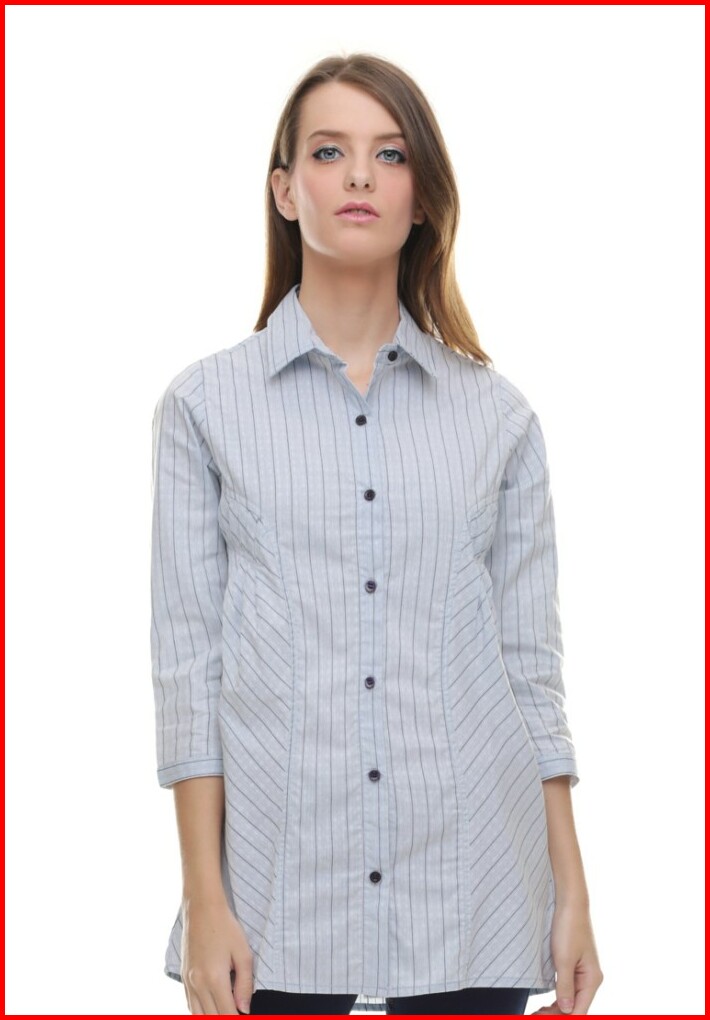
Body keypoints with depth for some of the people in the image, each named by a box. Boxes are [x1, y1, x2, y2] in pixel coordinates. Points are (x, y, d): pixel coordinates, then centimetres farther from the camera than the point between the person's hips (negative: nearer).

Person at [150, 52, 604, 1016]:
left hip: (468, 894, 1)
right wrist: (204, 902, -5)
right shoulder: (205, 404, 4)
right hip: (278, 886, -1)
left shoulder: (497, 414, 7)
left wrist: (572, 894, 4)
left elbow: (531, 660, 7)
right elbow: (187, 661, 0)